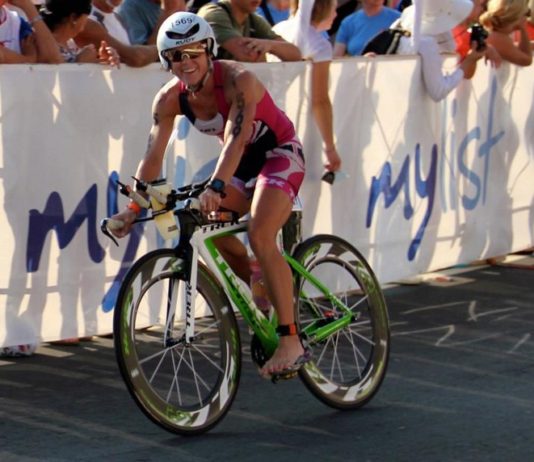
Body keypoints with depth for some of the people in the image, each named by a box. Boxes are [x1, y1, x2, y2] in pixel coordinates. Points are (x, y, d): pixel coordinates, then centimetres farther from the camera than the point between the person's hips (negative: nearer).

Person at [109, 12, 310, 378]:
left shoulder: (237, 80, -30)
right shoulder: (170, 99, -13)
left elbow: (236, 137, -42)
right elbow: (153, 157, -14)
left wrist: (216, 187, -57)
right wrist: (134, 207, -25)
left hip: (280, 154, -7)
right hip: (242, 161, 7)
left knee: (259, 235, -26)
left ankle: (292, 342, -26)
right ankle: (263, 294, 10)